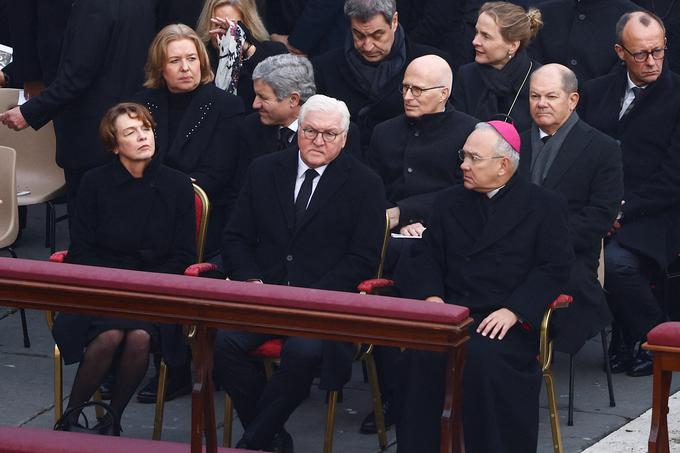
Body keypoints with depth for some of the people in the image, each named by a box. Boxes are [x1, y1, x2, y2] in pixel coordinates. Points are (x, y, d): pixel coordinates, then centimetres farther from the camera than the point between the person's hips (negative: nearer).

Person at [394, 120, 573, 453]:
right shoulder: (449, 202, 20)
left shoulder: (544, 206, 7)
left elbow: (554, 269, -2)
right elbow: (425, 257, 16)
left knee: (484, 358, -35)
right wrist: (431, 296, -6)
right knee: (419, 355, -28)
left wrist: (513, 311, -15)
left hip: (506, 322, -3)